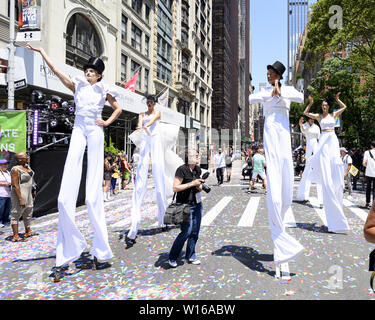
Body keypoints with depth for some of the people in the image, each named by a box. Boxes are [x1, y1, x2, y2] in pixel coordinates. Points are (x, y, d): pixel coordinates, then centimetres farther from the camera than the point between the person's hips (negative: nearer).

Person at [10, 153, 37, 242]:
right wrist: (20, 199, -24)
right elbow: (15, 185, -22)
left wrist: (33, 191, 19)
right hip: (19, 194, -9)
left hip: (29, 193, 10)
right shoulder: (15, 169, -18)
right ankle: (15, 236, -1)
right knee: (16, 214, -4)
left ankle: (28, 232, 28)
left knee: (28, 213, 17)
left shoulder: (27, 166, 8)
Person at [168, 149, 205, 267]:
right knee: (186, 232, -9)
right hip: (185, 205, -7)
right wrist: (192, 183, -22)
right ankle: (172, 258, 8)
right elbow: (175, 188, -20)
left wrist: (200, 187, -5)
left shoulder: (198, 169, 7)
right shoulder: (182, 170, -16)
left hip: (197, 204, 7)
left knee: (195, 231, 9)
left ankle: (190, 256, 24)